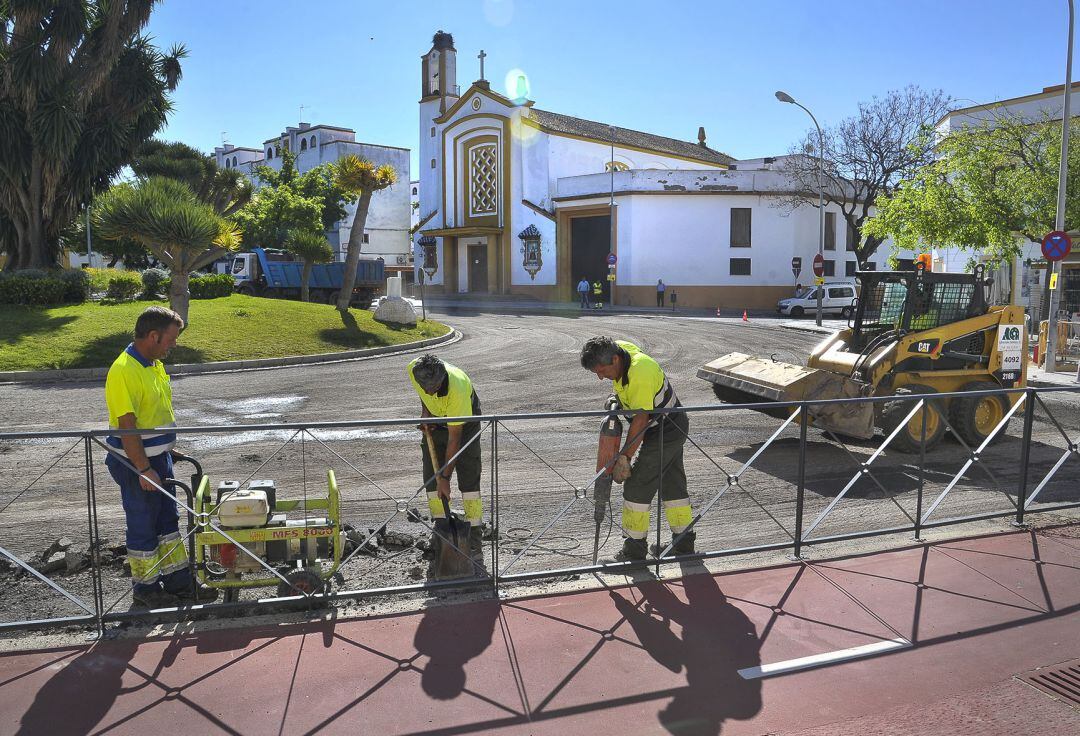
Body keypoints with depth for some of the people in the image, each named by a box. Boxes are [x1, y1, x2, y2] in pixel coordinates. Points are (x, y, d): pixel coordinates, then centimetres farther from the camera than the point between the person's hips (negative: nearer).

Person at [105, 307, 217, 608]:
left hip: (159, 457, 9)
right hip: (136, 462, -9)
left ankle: (179, 582, 26)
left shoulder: (154, 364, 7)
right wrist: (144, 470, -24)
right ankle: (145, 588, 22)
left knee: (168, 521, 15)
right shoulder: (124, 371, -23)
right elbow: (127, 426, -25)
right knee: (143, 526, 6)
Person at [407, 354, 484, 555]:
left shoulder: (457, 389, -41)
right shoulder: (414, 369, -27)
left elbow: (454, 439, -34)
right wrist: (425, 410, -8)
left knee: (468, 477, -11)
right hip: (435, 419, 5)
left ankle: (474, 536, -5)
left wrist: (445, 477, -29)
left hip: (464, 421, -5)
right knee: (431, 475, -1)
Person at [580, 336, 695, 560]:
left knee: (637, 485, -6)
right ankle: (683, 541, 28)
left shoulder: (640, 375, -33)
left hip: (665, 432, -10)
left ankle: (635, 548, 3)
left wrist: (624, 457, -24)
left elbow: (640, 420, -30)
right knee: (672, 483, 16)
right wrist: (617, 397, 8)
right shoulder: (620, 348, -6)